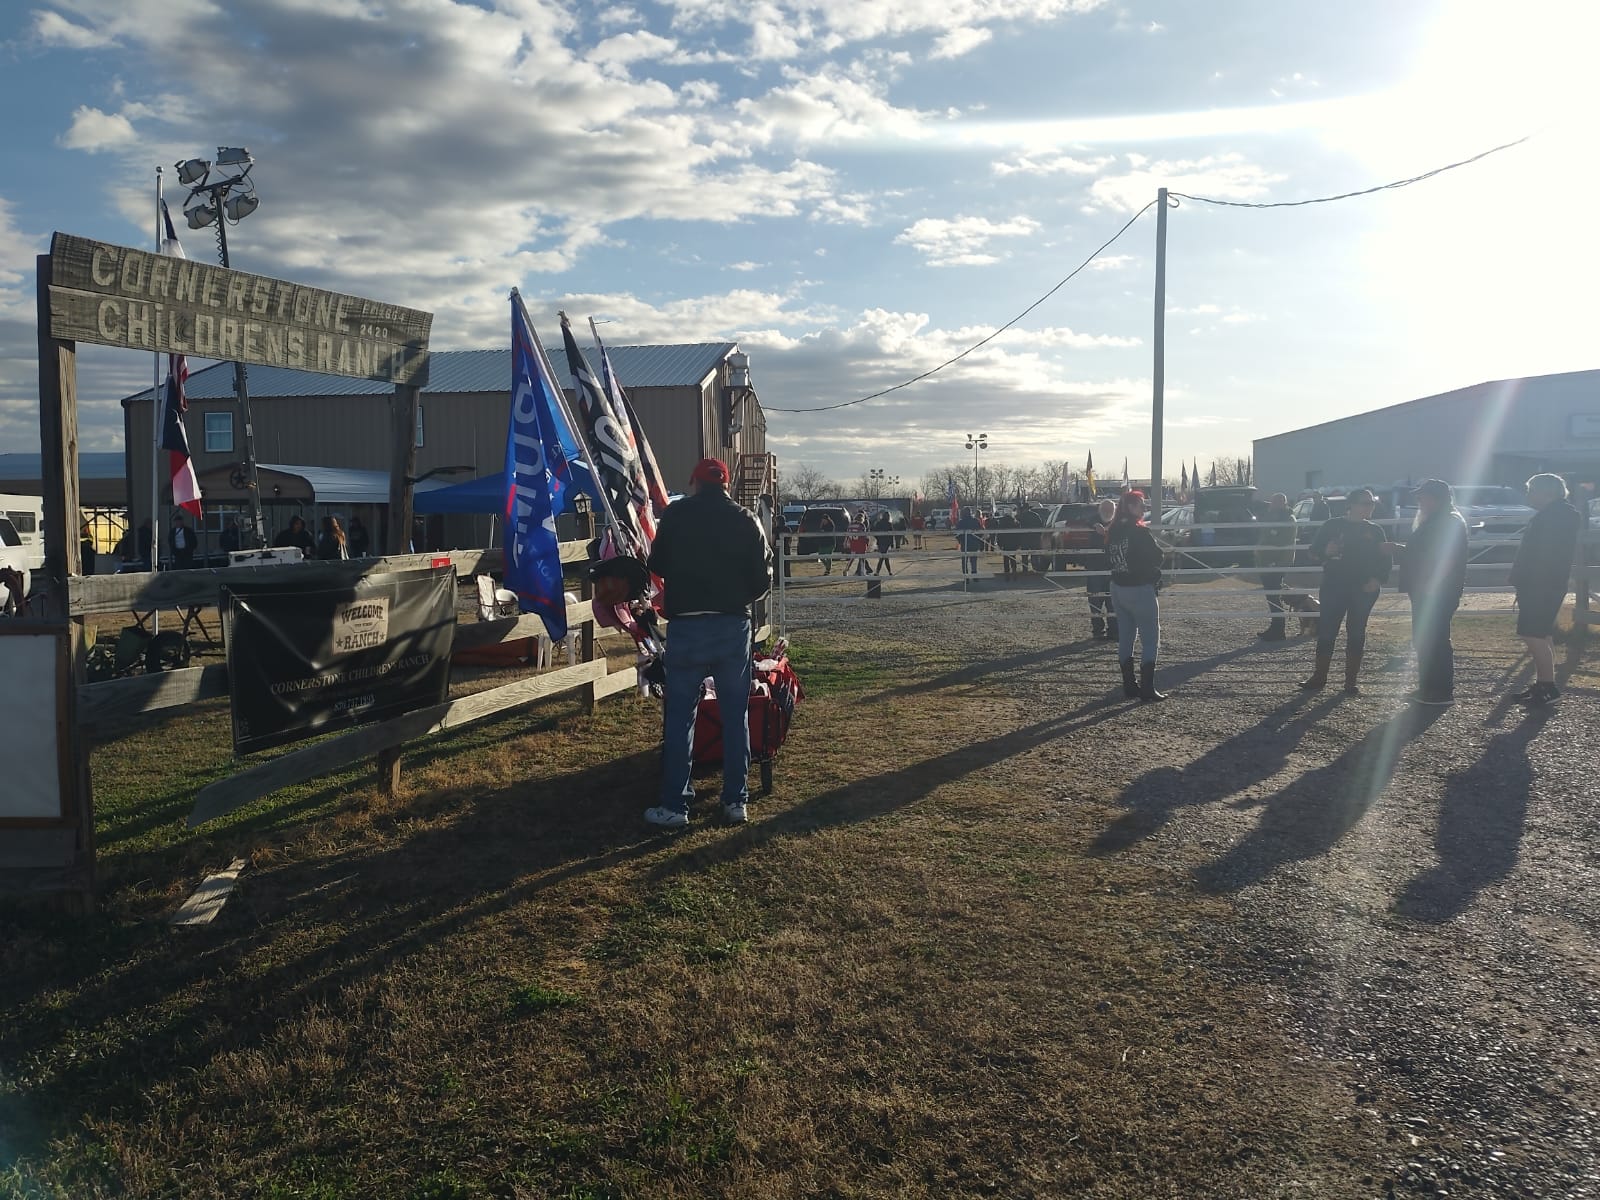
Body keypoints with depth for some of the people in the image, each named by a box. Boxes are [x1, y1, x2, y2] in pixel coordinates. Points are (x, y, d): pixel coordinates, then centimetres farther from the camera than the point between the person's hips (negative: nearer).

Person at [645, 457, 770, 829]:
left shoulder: (676, 514, -2)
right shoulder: (746, 521, 3)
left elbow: (657, 566, 6)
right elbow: (761, 582, 3)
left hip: (686, 627, -2)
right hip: (734, 627, 2)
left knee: (678, 717, 4)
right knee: (735, 716, 11)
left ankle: (674, 806, 6)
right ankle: (736, 800, 16)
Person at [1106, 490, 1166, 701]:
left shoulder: (1113, 532, 3)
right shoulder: (1139, 532, -17)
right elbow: (1157, 556, -11)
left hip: (1117, 589, 7)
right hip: (1140, 590, -7)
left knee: (1125, 638, 14)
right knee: (1150, 640, 1)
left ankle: (1129, 687, 19)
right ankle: (1147, 691, -1)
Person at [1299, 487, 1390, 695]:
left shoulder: (1375, 531, 8)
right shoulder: (1332, 525, 1)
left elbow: (1384, 561, 10)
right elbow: (1313, 553, 1)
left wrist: (1378, 580, -7)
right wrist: (1326, 552, -20)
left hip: (1363, 590, 2)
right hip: (1333, 587, -2)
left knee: (1356, 633, 3)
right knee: (1326, 631, -3)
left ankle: (1351, 681, 10)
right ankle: (1319, 677, 6)